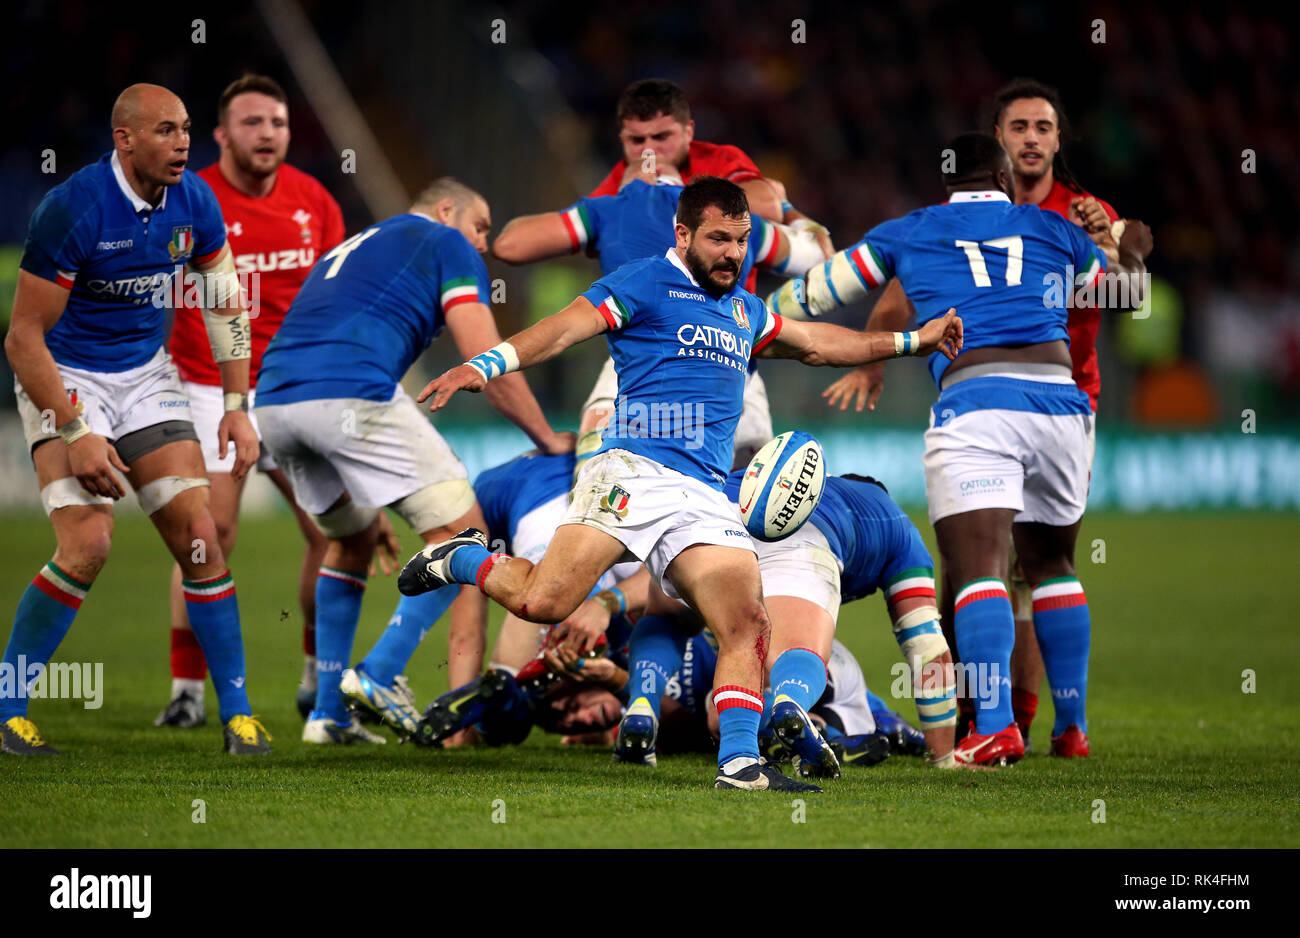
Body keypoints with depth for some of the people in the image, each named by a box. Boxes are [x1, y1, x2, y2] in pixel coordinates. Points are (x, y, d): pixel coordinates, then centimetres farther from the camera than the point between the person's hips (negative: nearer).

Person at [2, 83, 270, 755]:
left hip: (145, 373, 5)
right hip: (64, 380, -5)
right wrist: (75, 433, -23)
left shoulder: (195, 203, -5)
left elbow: (224, 303, 10)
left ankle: (236, 712, 5)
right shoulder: (71, 209, -23)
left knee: (198, 536, -4)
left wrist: (238, 407, 4)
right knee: (87, 546, -19)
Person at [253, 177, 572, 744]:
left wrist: (366, 505, 38)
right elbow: (486, 361, 4)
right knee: (459, 532, 2)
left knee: (351, 540, 28)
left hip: (273, 399, 8)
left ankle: (328, 710, 23)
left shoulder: (351, 249, 37)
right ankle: (380, 676, -9)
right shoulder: (447, 244, 15)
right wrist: (548, 438, 17)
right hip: (351, 392, -8)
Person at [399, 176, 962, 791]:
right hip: (636, 471, -6)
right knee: (544, 602, -19)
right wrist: (486, 366, -24)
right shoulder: (644, 284, 3)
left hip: (706, 498, 6)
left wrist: (913, 341, 42)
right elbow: (567, 327, -9)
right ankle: (461, 559, 10)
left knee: (746, 625, -10)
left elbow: (816, 344, 42)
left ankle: (739, 764, -8)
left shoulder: (744, 310, 27)